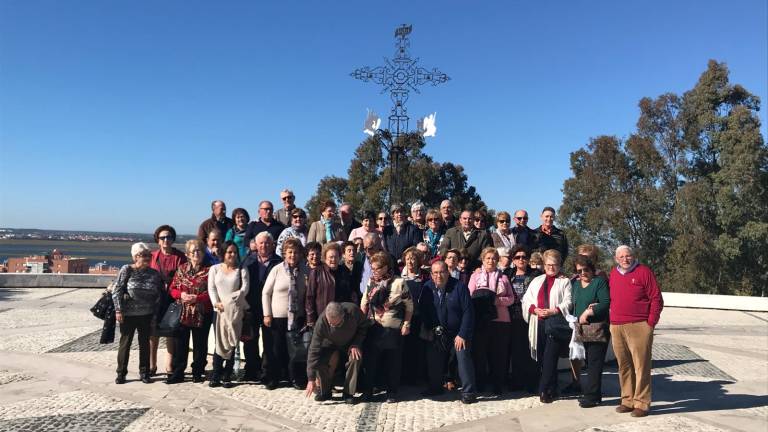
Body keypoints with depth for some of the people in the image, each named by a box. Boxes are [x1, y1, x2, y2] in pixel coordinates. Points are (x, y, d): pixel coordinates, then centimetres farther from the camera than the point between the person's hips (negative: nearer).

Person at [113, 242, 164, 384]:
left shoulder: (154, 273, 3)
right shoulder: (126, 270, -6)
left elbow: (161, 293, 9)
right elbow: (117, 291, -8)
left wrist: (157, 312, 3)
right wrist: (118, 310, -13)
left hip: (146, 315, 3)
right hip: (128, 314, -3)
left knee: (145, 343, 10)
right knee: (125, 343, 7)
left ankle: (144, 373, 22)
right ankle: (121, 373, 20)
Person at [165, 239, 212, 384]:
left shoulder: (208, 270, -3)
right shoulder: (182, 268, 9)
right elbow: (173, 288, 9)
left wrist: (196, 298, -19)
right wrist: (181, 295, -11)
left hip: (201, 314, -3)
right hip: (182, 313, 3)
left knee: (200, 344, 8)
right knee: (180, 343, 6)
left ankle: (198, 372, 21)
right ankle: (177, 373, 17)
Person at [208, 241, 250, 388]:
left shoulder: (241, 270, 8)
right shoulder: (215, 269, 11)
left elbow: (245, 288, -3)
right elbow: (211, 288, 3)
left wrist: (232, 298, -16)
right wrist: (216, 303, -12)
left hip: (235, 310, 0)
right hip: (220, 310, 0)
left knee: (231, 343, 1)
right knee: (220, 342, -3)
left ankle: (227, 377, 7)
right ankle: (216, 376, 3)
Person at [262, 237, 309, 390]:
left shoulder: (304, 272, 2)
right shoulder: (277, 270, -5)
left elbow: (307, 295, 8)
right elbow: (266, 293, -1)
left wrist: (308, 315, 3)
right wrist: (267, 314, -5)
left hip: (297, 317, 1)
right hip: (277, 316, -1)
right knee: (276, 349, 7)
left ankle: (297, 379, 20)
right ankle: (273, 378, 24)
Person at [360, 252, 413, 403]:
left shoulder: (399, 283, -6)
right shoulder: (371, 282, 6)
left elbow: (409, 305, 0)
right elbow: (364, 304, 14)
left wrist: (406, 324, -4)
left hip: (394, 330, -3)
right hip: (373, 328, 3)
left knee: (393, 362, 6)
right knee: (370, 360, 7)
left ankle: (392, 393, 21)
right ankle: (368, 391, 23)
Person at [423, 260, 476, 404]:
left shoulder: (459, 287, -15)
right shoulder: (427, 288, -4)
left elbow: (468, 312, -16)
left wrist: (462, 334, -19)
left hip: (458, 334, -4)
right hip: (437, 334, 4)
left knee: (463, 358, -13)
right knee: (433, 360, 8)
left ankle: (468, 392, -1)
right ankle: (435, 387, 28)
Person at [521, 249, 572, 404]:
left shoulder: (565, 281, 8)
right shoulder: (536, 281, 20)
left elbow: (568, 302, -3)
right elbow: (526, 300, 13)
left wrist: (553, 311, -15)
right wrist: (535, 309, -5)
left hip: (556, 323, -4)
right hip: (538, 323, 4)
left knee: (550, 357, -12)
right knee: (541, 357, 5)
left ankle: (545, 390, -7)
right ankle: (551, 389, 18)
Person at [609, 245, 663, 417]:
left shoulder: (644, 272, -1)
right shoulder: (613, 274, 14)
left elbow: (656, 299, -3)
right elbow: (610, 298, 24)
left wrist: (651, 323, -7)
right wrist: (612, 320, 13)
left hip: (638, 327, -5)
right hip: (616, 328, 5)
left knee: (641, 366, -3)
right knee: (624, 366, 11)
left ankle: (642, 403, 5)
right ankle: (628, 400, 20)